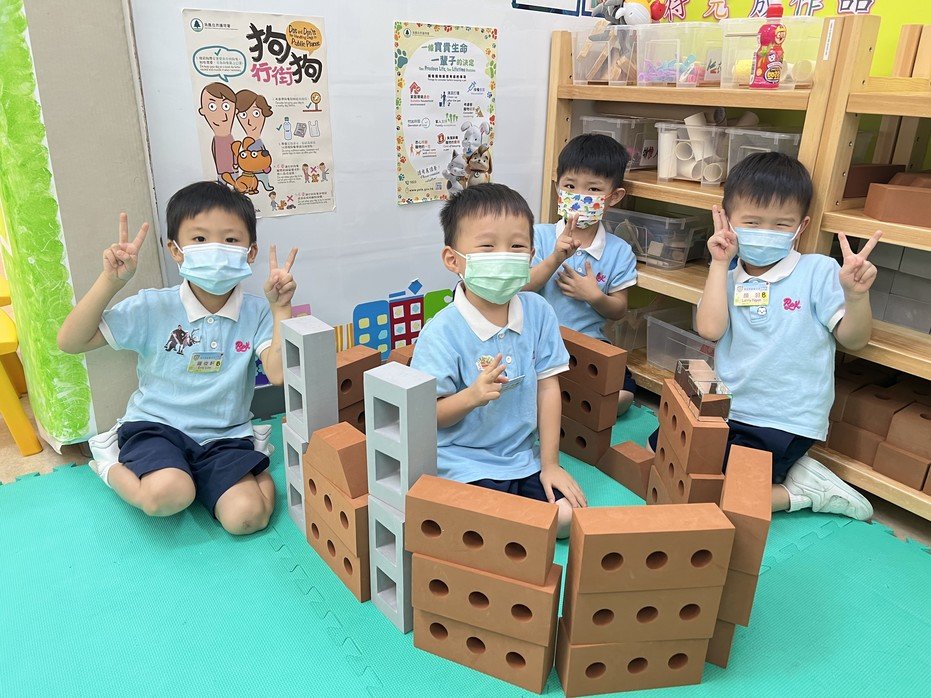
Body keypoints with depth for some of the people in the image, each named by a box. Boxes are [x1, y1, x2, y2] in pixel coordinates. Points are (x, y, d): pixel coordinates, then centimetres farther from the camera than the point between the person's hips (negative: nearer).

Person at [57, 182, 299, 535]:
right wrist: (110, 281, -18)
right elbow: (70, 342, -7)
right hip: (156, 427, 0)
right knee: (167, 496, -32)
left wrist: (281, 309, -23)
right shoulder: (153, 307, -6)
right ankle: (113, 468, 2)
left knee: (247, 516, -24)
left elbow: (279, 374, -18)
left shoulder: (256, 312, -5)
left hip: (225, 437, 0)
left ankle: (257, 473, 11)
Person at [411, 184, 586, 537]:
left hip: (524, 457, 5)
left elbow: (548, 387, 0)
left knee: (568, 514, -5)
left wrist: (549, 463, 1)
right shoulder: (443, 331, -19)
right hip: (465, 464, -5)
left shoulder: (538, 312, -5)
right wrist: (472, 396, -33)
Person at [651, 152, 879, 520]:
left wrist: (856, 295, -27)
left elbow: (853, 339, -7)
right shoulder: (727, 278, 4)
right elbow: (709, 328, -14)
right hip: (726, 413, 6)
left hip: (785, 427, -6)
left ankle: (800, 491, 7)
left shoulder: (818, 272, -6)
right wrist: (720, 263, -10)